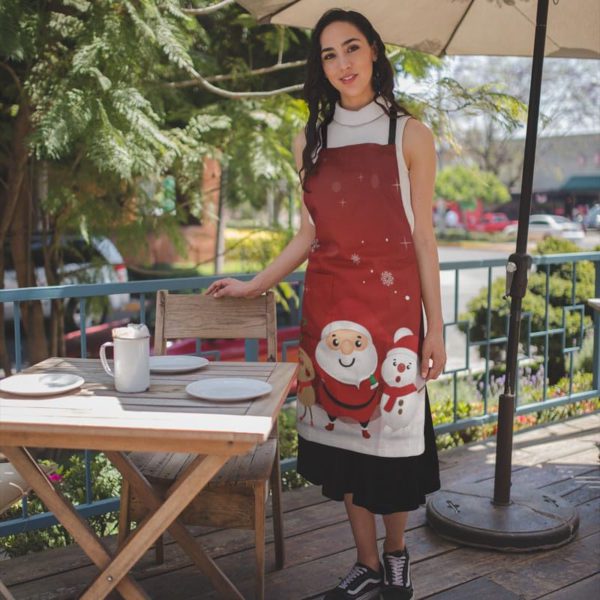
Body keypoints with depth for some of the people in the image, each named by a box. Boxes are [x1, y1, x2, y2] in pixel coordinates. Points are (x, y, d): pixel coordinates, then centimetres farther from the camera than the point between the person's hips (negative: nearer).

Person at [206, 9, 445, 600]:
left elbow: (422, 236, -1)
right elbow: (309, 235, 12)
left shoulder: (410, 135, 0)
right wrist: (253, 286, 10)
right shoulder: (310, 140, 8)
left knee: (391, 430, 4)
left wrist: (435, 327, -2)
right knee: (344, 431, 8)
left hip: (391, 302, -3)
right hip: (329, 306, 3)